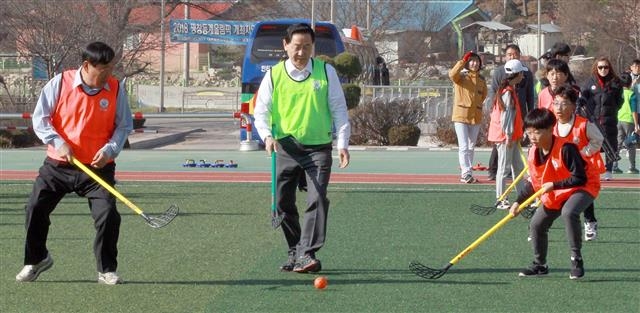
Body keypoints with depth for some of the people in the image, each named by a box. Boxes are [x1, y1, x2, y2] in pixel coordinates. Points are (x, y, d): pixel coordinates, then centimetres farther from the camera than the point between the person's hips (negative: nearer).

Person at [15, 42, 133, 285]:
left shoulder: (116, 89, -5)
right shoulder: (60, 83, -8)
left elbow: (124, 126, 1)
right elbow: (40, 118, -3)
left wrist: (109, 149, -15)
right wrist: (58, 143, -16)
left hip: (98, 167, -1)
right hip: (58, 164, 1)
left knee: (108, 215, -14)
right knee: (36, 209, 1)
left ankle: (107, 270, 3)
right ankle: (36, 259, 25)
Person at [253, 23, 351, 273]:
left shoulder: (326, 72, 3)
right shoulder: (274, 75, 2)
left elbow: (338, 109, 5)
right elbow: (261, 110, 1)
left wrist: (343, 143, -3)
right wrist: (267, 136, -17)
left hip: (318, 147, -2)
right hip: (285, 147, 2)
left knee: (317, 199, -16)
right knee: (283, 202, 5)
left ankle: (306, 254, -18)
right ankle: (295, 252, 20)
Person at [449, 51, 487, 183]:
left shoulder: (481, 79, 9)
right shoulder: (461, 76, -5)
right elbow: (452, 74, -28)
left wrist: (477, 104, 10)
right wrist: (463, 61, -28)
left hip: (476, 116, 6)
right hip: (461, 115, -6)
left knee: (471, 147, 12)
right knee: (464, 146, -11)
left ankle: (467, 172, 21)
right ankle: (465, 173, -13)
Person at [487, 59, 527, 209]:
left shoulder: (512, 90, 13)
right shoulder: (507, 92, -17)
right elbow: (505, 114, -20)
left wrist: (517, 135, 20)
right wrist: (508, 135, -20)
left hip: (512, 136, 10)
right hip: (504, 135, -10)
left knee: (518, 167, 13)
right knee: (504, 168, -4)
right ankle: (500, 200, 0)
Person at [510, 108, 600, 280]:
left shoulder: (566, 149, -29)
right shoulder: (533, 153, -6)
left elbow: (580, 178, -29)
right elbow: (532, 182, 5)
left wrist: (554, 185, -29)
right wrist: (518, 202, -5)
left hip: (581, 188, -8)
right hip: (553, 195, 8)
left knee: (568, 213, -36)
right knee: (536, 224, 5)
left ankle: (576, 259, -25)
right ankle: (540, 265, 26)